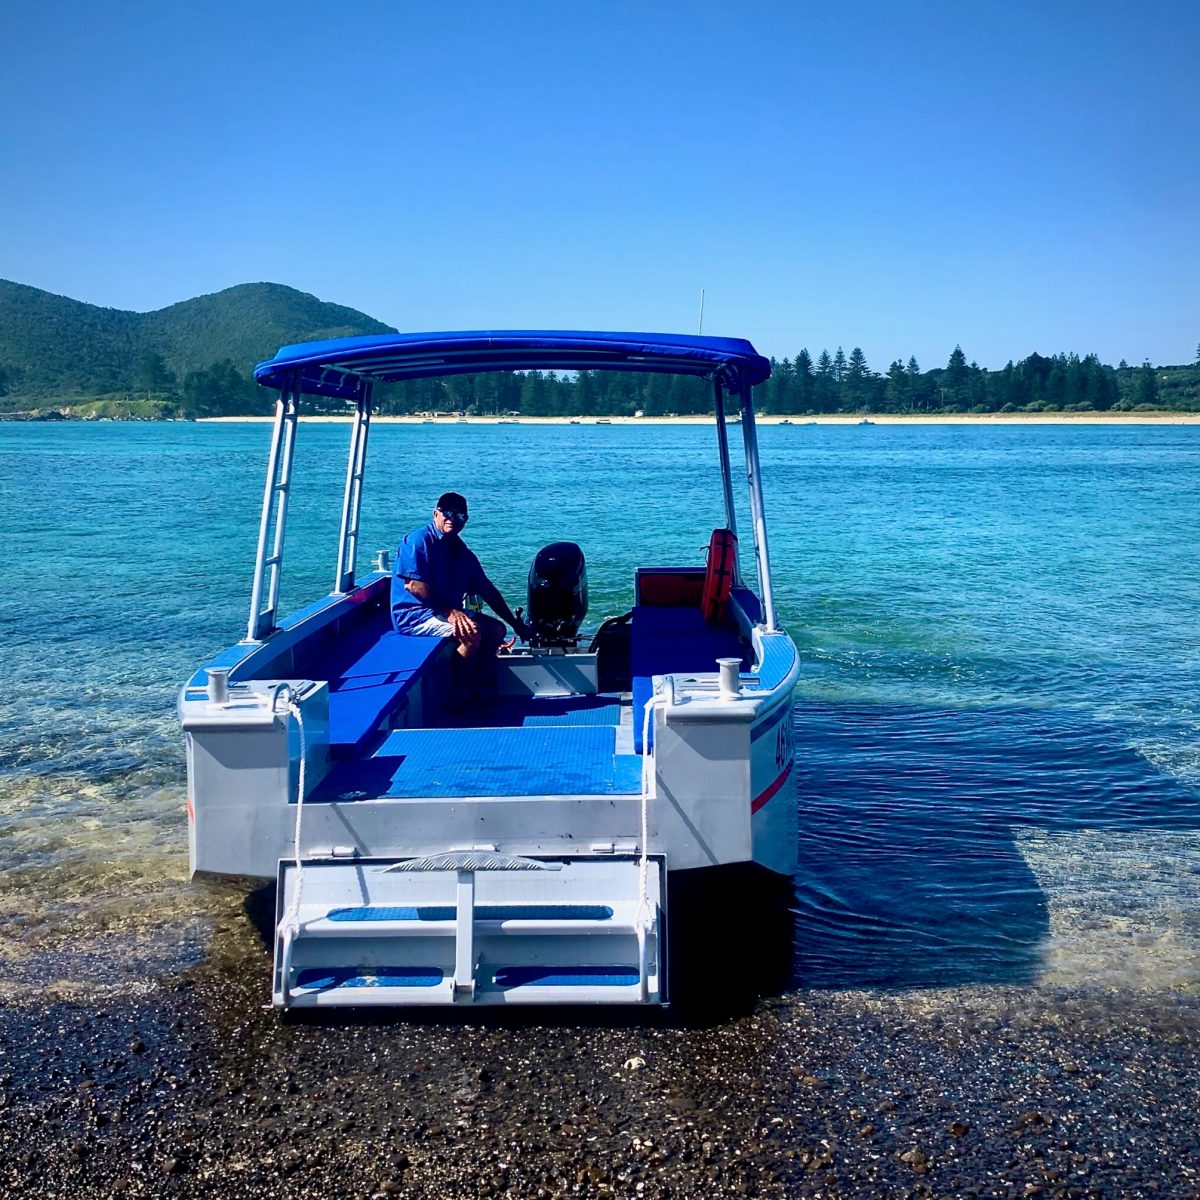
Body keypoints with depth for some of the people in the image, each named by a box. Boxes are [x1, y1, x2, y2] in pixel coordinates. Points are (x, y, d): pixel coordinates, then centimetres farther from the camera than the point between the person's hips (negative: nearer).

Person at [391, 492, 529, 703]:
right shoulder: (418, 540, -11)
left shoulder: (461, 551, 12)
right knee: (471, 633, -27)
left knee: (496, 629, -2)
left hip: (450, 611, 9)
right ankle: (458, 697, -15)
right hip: (413, 615, -9)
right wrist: (449, 612, -26)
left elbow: (486, 589, 15)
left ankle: (483, 694, -2)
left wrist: (516, 623, 14)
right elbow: (412, 585, -21)